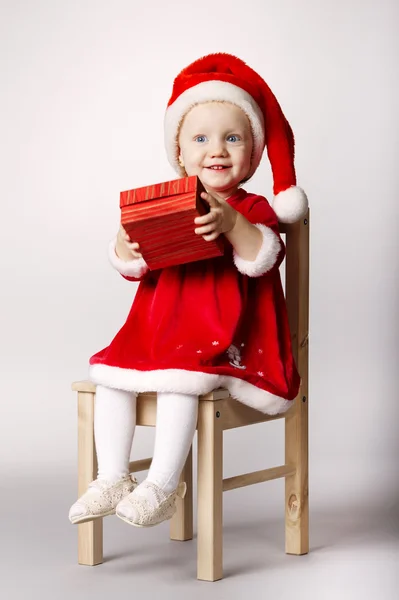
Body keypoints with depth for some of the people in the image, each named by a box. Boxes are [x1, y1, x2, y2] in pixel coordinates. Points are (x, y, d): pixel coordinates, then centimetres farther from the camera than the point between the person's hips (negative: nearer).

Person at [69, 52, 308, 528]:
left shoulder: (254, 210, -2)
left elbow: (261, 261, -20)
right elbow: (133, 270, 6)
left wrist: (234, 226, -37)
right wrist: (126, 244, -17)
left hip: (223, 336, -6)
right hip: (158, 329, 6)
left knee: (179, 377, -29)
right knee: (110, 374, -10)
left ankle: (162, 486, -20)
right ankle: (112, 480, -2)